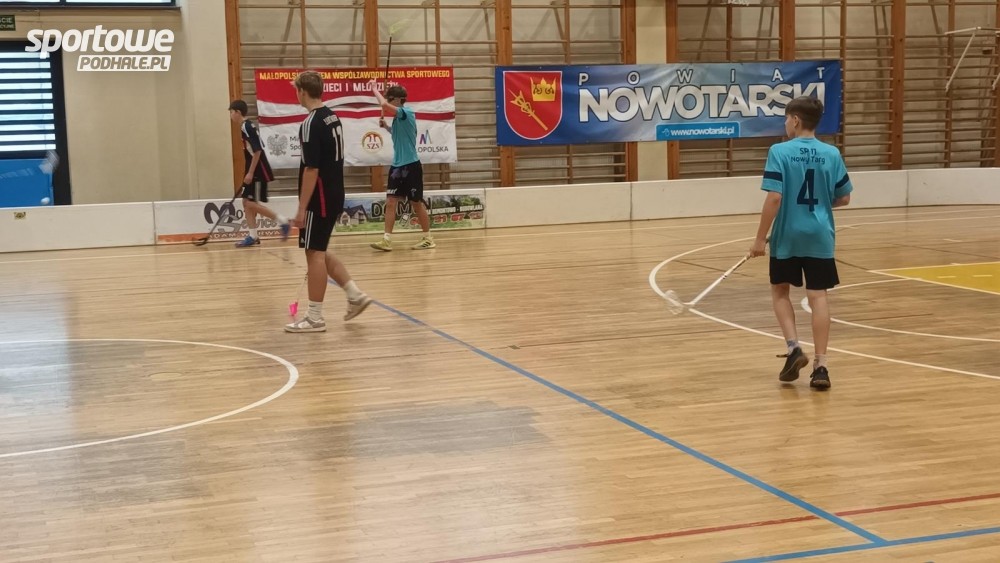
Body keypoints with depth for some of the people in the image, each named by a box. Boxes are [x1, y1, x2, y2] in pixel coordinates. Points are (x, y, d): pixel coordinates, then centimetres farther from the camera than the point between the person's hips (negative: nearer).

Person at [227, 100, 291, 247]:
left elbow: (257, 151, -22)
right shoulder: (245, 127, 13)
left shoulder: (247, 127, -16)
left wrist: (250, 173, -22)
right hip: (253, 172, 10)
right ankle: (253, 236, 10)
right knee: (247, 203, 8)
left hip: (258, 172, -10)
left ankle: (283, 222, -2)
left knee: (253, 203, -9)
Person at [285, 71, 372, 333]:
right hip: (335, 195, 9)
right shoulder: (333, 118, 10)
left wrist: (302, 208, -19)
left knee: (315, 254, -2)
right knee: (319, 252, 18)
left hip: (320, 198, -9)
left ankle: (315, 318, 4)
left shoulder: (311, 124, -17)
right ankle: (355, 294, 16)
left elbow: (311, 169, -22)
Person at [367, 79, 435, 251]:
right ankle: (387, 240, -2)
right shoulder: (398, 118, 11)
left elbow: (384, 104, -28)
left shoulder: (407, 113, -14)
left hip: (411, 166, -8)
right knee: (390, 202, 0)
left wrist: (374, 88, -13)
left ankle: (428, 239, 15)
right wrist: (386, 126, 12)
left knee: (417, 203, 2)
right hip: (397, 166, 8)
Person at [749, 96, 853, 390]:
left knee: (780, 291, 17)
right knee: (818, 296, 4)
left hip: (787, 236, -2)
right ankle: (820, 366, 2)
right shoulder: (832, 154, 1)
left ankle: (794, 347, 2)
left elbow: (774, 198, -16)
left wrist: (760, 237, -10)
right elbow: (844, 198, 7)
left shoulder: (780, 152, -11)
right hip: (819, 236, 2)